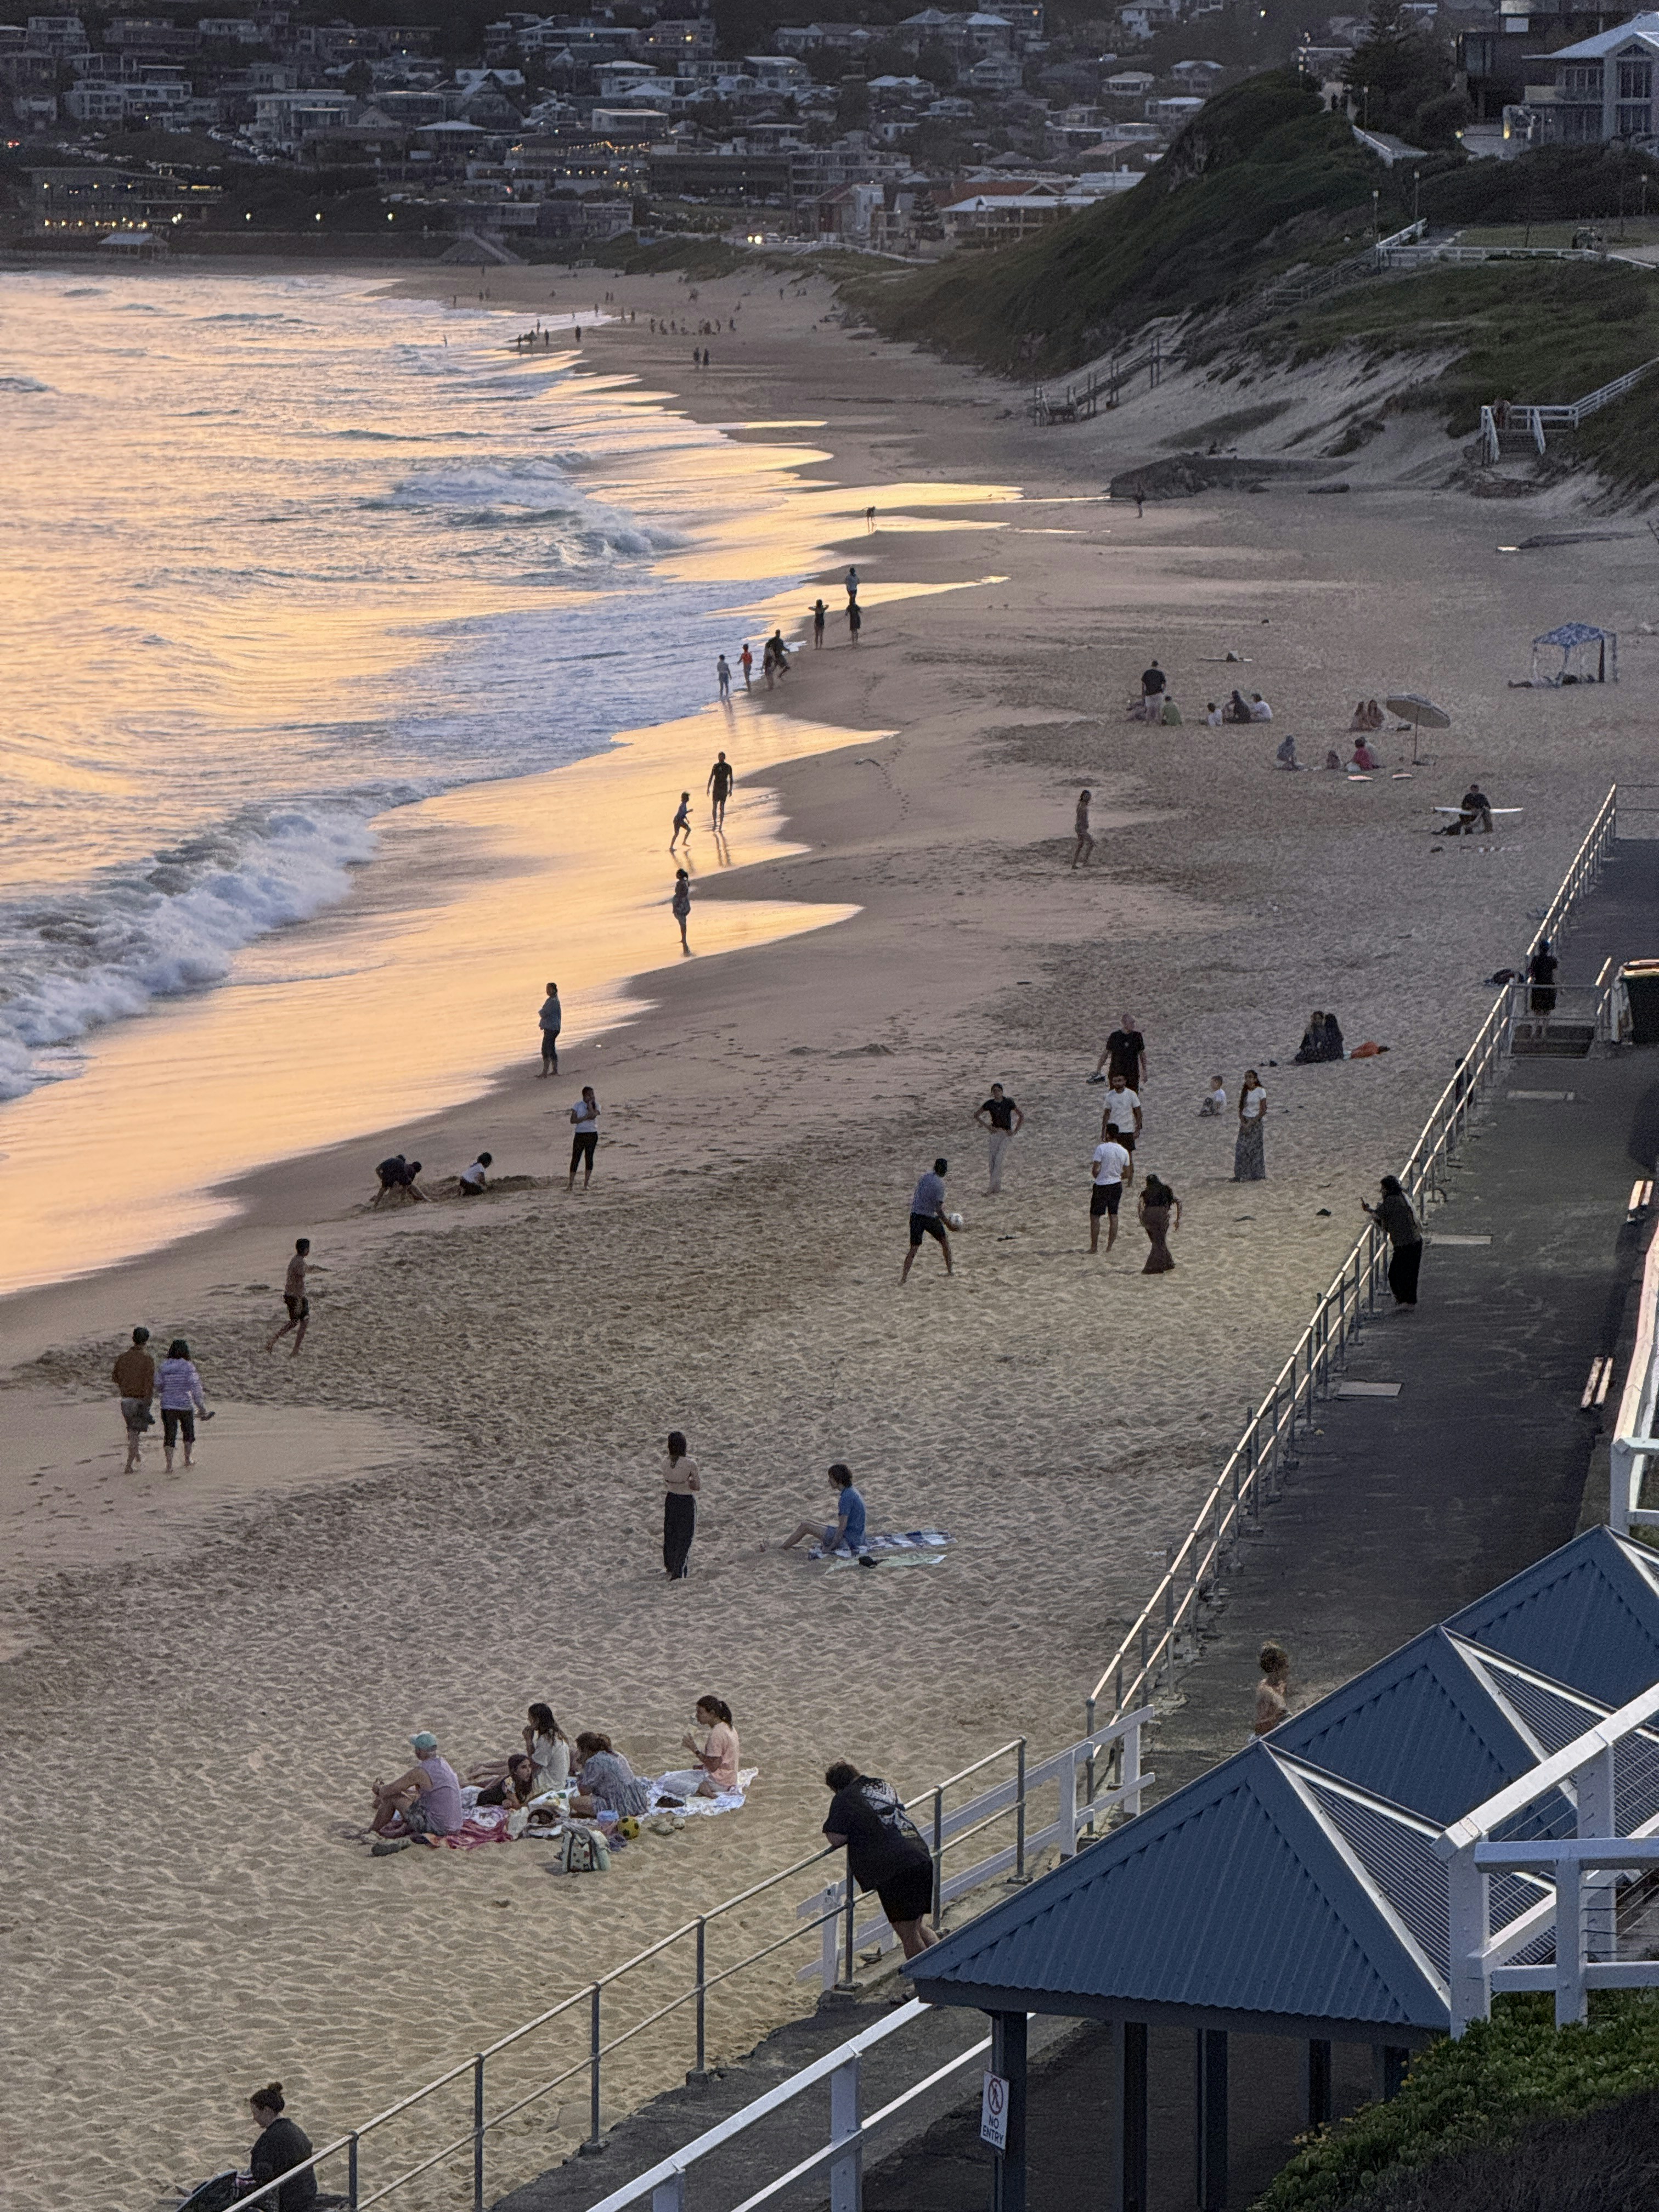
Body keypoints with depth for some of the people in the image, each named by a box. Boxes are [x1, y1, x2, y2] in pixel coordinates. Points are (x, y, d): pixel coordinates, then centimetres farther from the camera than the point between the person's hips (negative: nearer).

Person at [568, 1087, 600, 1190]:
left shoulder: (596, 1105, 4)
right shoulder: (578, 1105, 5)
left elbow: (593, 1115, -17)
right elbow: (572, 1120, -5)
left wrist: (590, 1103, -9)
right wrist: (585, 1118, -15)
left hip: (592, 1135, 0)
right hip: (580, 1134, 0)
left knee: (589, 1158, -2)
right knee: (575, 1158, -4)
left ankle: (586, 1184, 5)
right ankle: (571, 1184, -1)